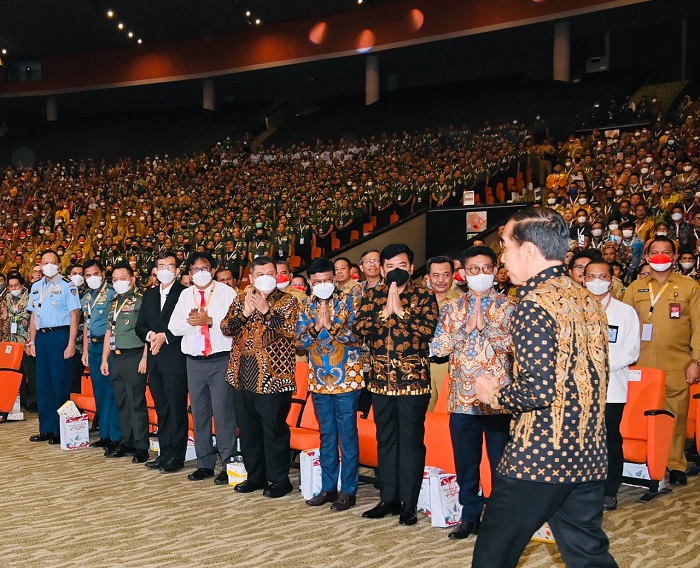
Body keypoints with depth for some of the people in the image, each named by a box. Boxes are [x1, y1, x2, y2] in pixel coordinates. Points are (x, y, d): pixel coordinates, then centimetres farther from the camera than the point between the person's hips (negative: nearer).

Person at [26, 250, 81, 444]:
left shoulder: (67, 286, -4)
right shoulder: (36, 287, 14)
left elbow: (74, 315, -8)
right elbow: (33, 315, 18)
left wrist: (71, 344, -14)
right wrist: (32, 341, 12)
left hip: (59, 335, -6)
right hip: (41, 336, 6)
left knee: (60, 382, -2)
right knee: (43, 383, 8)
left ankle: (60, 430, 5)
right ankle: (46, 429, 16)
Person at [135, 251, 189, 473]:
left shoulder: (184, 293, -4)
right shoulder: (149, 295, 17)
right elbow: (140, 326, 14)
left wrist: (165, 336, -15)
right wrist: (150, 335, -6)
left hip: (176, 359, -6)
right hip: (155, 360, 6)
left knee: (176, 409, -3)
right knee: (161, 409, 11)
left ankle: (177, 456, 3)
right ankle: (165, 453, 18)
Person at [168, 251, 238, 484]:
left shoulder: (226, 292, -1)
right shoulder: (185, 295, 14)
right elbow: (174, 326, 7)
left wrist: (209, 321, -18)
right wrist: (191, 321, -11)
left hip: (221, 359, -5)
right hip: (195, 361, 5)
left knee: (223, 412, -6)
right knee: (199, 413, 10)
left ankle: (228, 465, 2)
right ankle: (205, 463, 19)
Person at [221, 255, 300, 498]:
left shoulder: (287, 301, -1)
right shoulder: (241, 299, 11)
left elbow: (292, 330, -16)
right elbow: (225, 327, 3)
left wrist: (266, 310, -20)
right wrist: (245, 312, -13)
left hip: (273, 377, -5)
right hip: (243, 376, 5)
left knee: (274, 430, 0)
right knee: (248, 429, 12)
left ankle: (280, 479, 12)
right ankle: (255, 476, 25)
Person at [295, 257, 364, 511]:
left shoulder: (349, 301, -5)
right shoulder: (306, 307, 7)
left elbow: (356, 335, -13)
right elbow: (300, 341, 1)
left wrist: (331, 325, -25)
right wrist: (317, 326, -16)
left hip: (346, 379, -4)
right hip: (319, 380, 4)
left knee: (347, 435, 1)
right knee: (326, 435, 13)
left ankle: (348, 490, 9)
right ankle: (328, 487, 22)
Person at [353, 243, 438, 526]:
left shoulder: (424, 296, 0)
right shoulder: (372, 296, 8)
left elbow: (428, 329, -15)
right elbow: (359, 327, -6)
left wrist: (400, 310, -17)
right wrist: (385, 311, -16)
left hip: (413, 380, -3)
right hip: (381, 380, 4)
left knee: (411, 441, 0)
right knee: (385, 440, 11)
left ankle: (409, 504, 9)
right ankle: (388, 498, 22)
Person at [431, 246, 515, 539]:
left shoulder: (508, 306, 0)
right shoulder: (452, 308, 9)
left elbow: (513, 343, -13)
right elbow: (437, 347, 0)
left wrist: (484, 325, -13)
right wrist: (466, 328, -8)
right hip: (462, 398, 3)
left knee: (501, 462, 4)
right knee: (465, 463, 11)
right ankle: (470, 515, 25)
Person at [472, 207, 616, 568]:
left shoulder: (535, 304, -16)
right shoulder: (587, 300, 9)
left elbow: (538, 390, -23)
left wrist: (495, 395, -5)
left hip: (538, 457, -8)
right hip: (588, 456, 8)